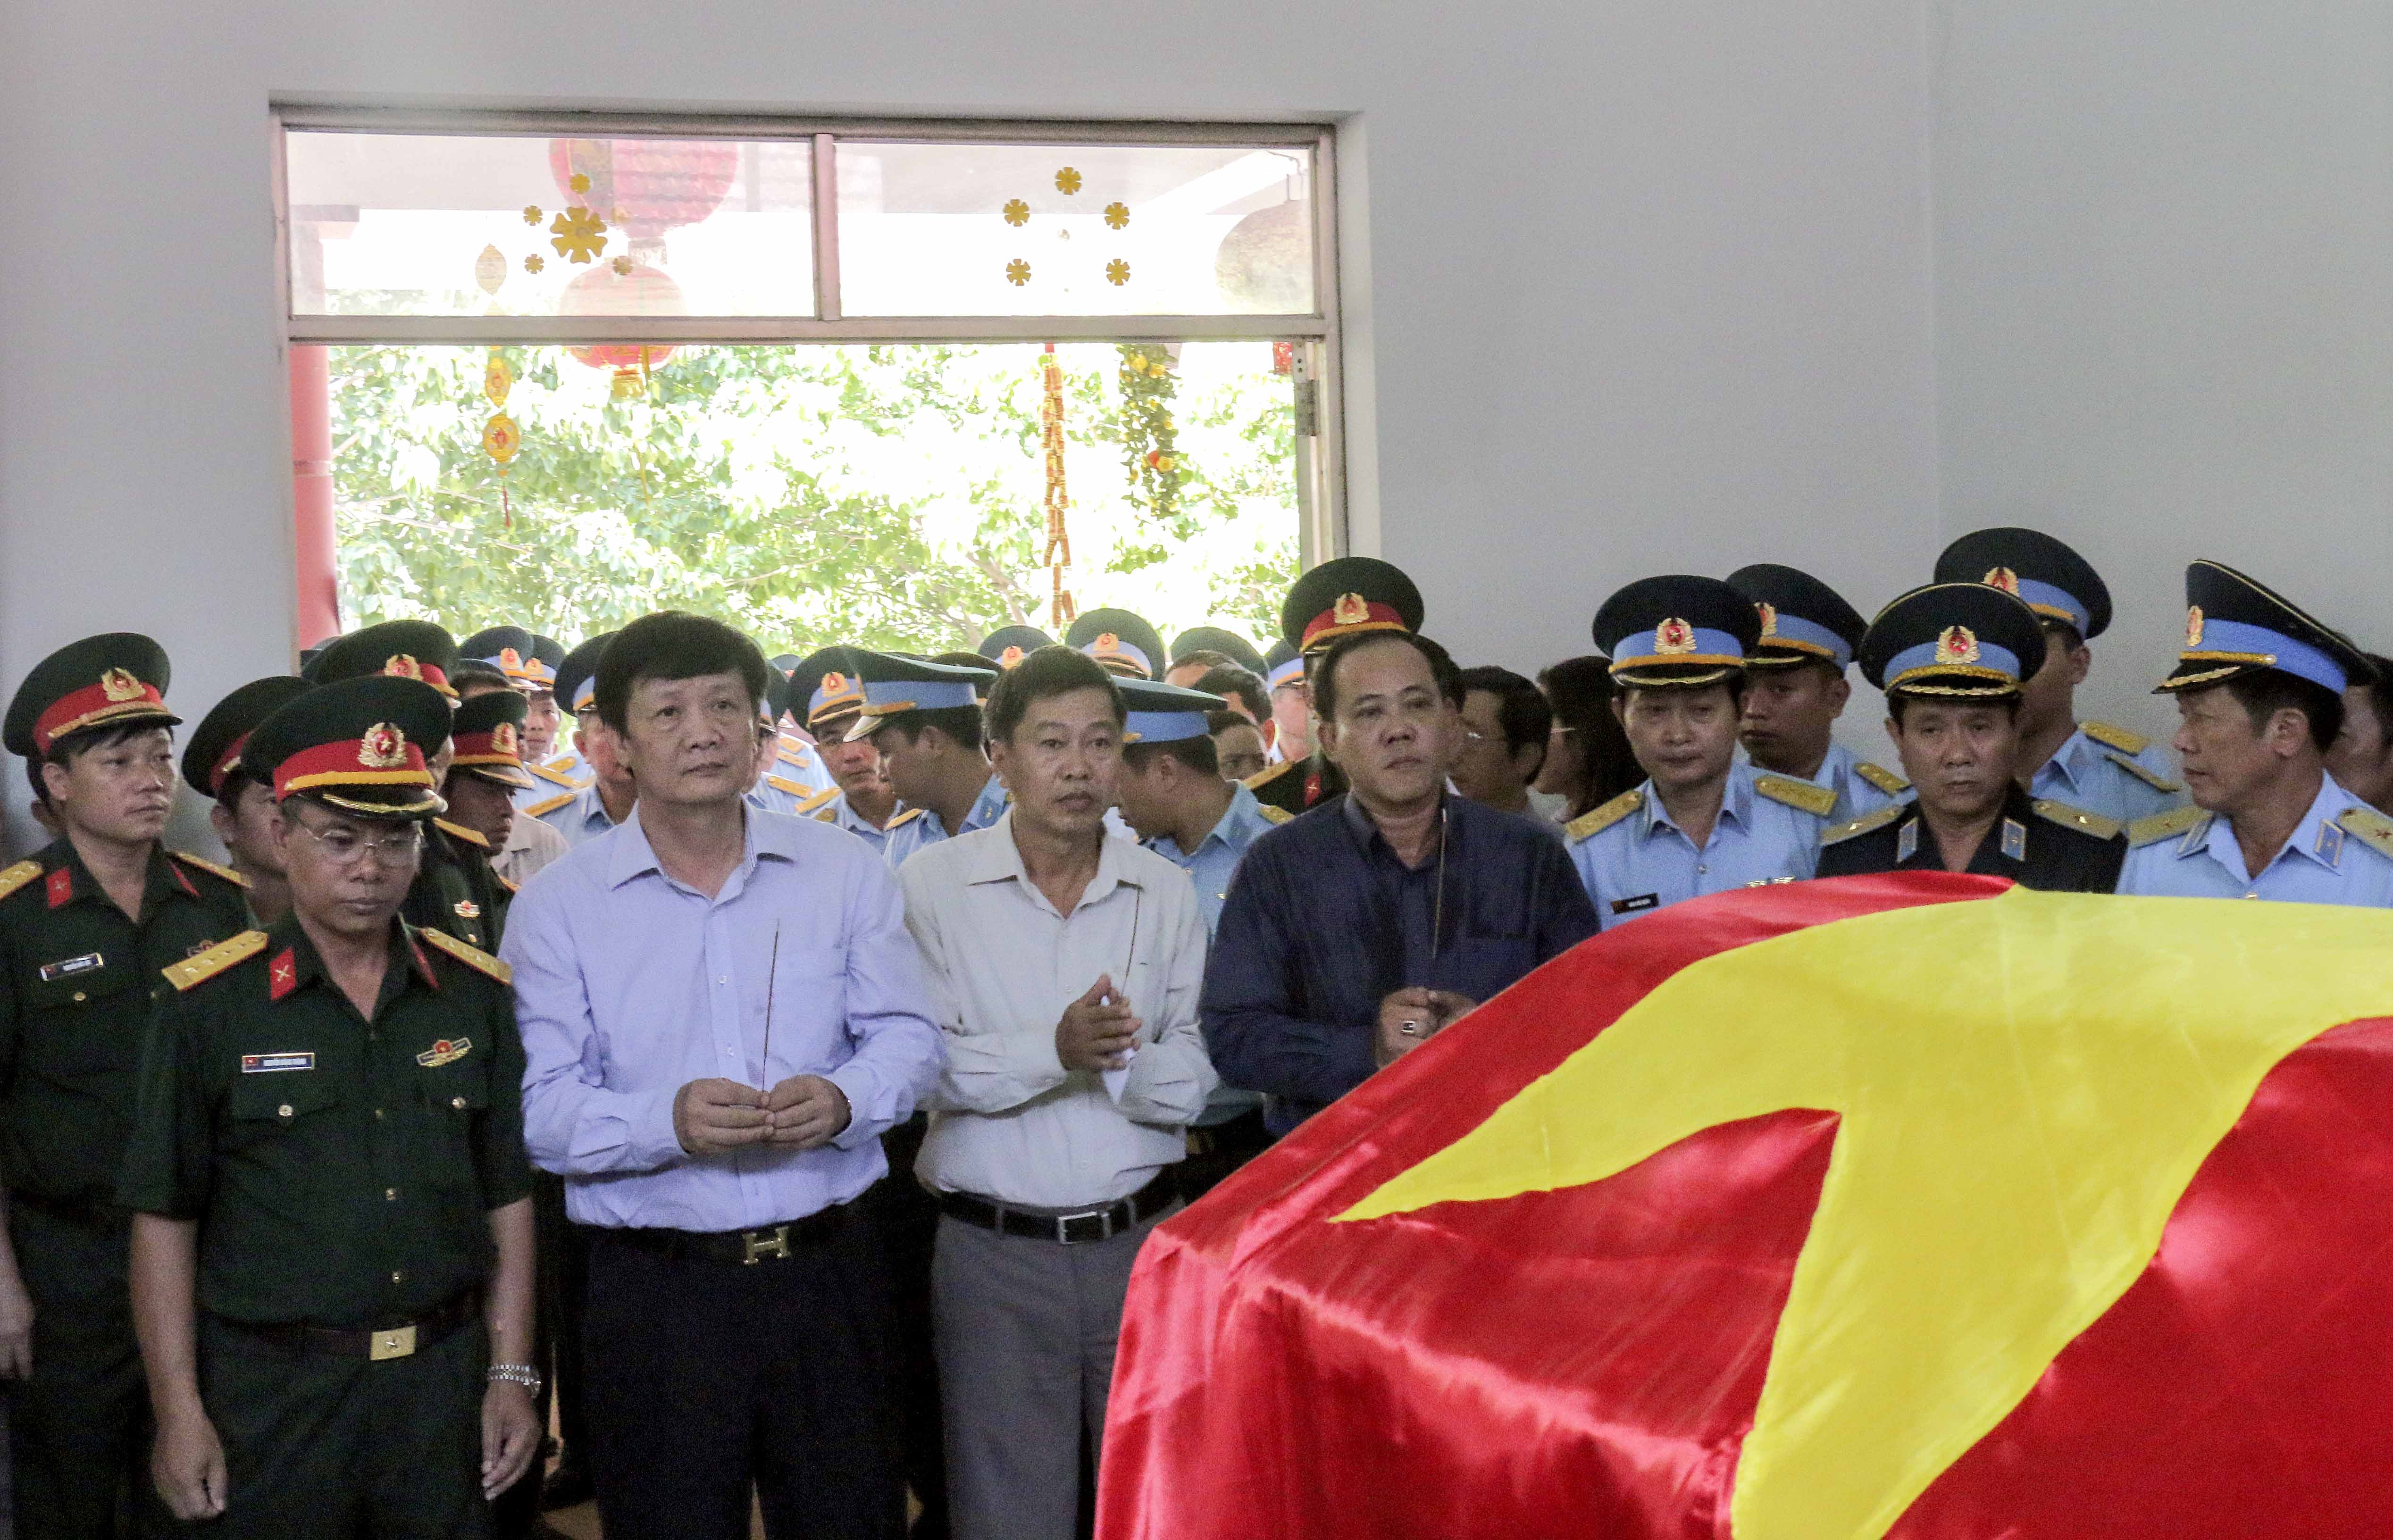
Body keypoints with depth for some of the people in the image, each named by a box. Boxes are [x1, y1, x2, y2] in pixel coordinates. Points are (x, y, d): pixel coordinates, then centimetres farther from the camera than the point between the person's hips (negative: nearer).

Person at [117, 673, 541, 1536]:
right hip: (271, 1393, -2)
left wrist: (510, 1377, 3)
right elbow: (164, 1218, -4)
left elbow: (506, 1199, 6)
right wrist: (179, 1413, -7)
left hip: (444, 1382, 3)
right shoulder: (208, 1005, -5)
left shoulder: (476, 994, 3)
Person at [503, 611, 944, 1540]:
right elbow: (540, 1107, -7)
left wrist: (843, 1100, -16)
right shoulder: (557, 906, -1)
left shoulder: (844, 873, 5)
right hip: (656, 1287, -1)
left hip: (827, 1265, 2)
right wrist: (665, 1122, -25)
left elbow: (909, 1038, 5)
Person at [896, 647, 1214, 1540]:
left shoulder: (1165, 893, 5)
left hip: (1143, 1239, 3)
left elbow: (1194, 1081, 2)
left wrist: (1121, 1060, -17)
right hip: (993, 1249, -2)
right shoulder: (933, 885, -3)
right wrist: (1054, 1051, -23)